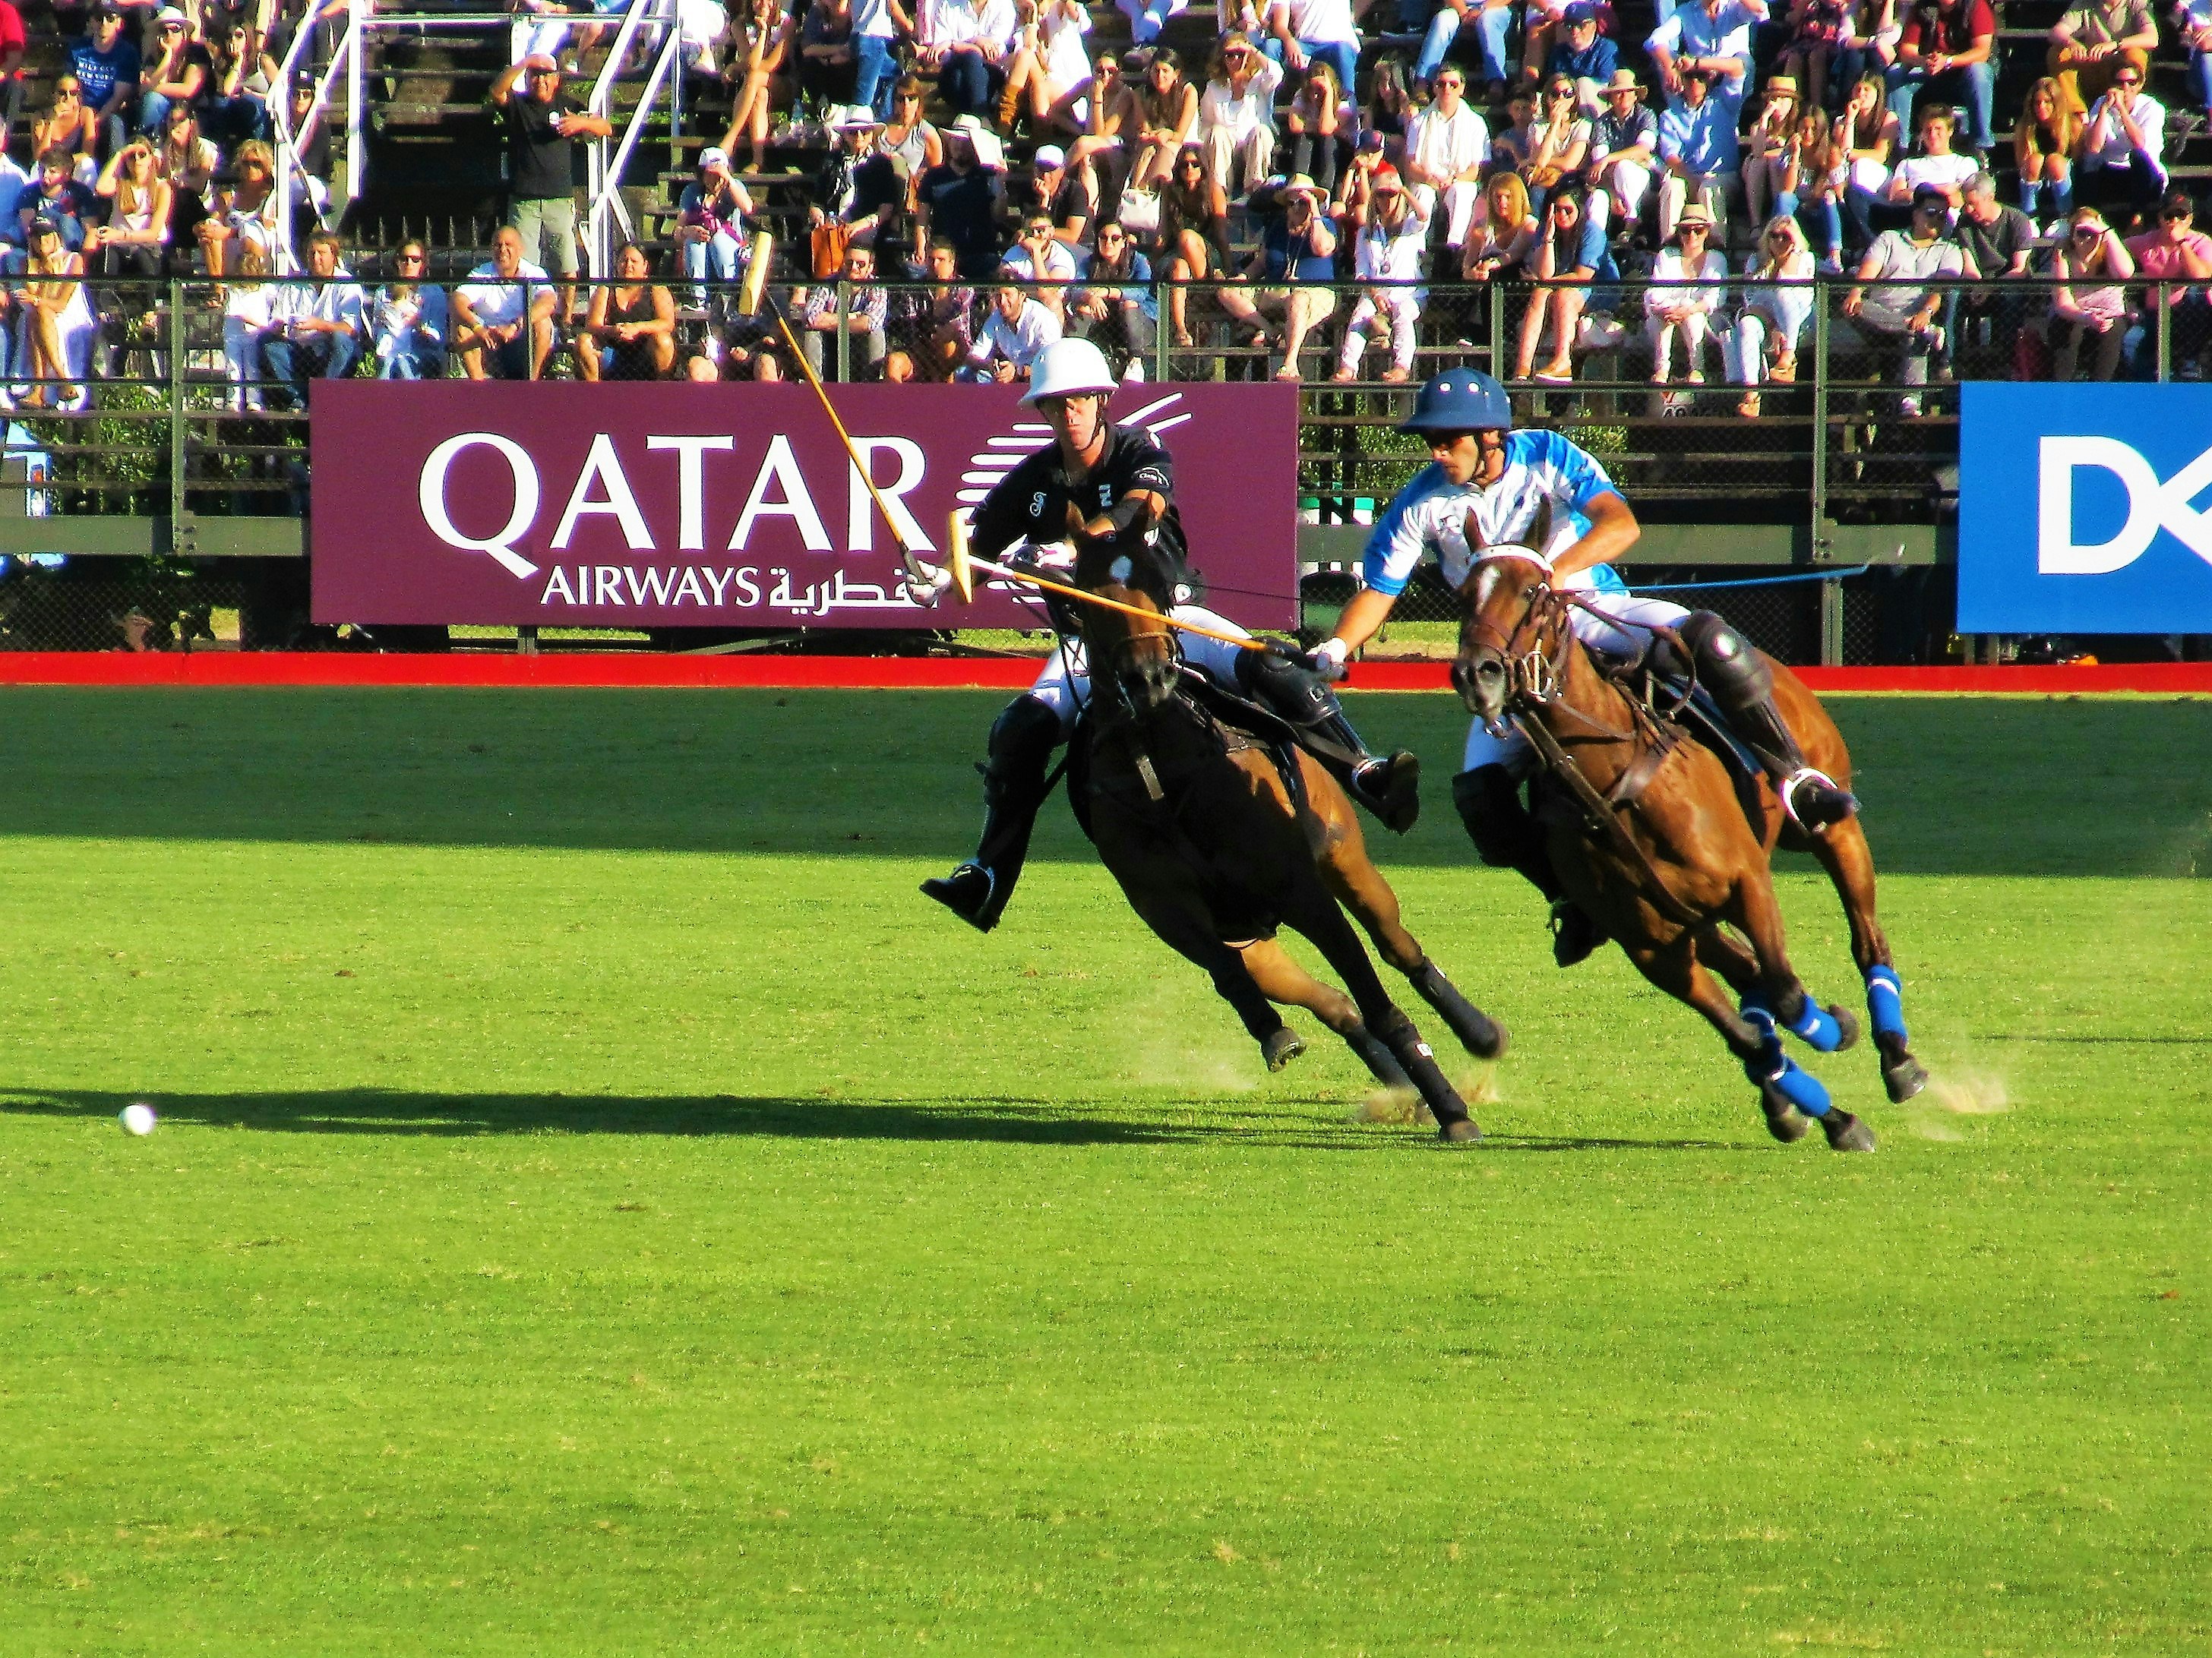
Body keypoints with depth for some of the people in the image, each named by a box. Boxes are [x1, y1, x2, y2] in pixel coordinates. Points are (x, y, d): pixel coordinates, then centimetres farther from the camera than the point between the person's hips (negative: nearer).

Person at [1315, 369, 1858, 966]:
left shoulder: (1547, 457, -12)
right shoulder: (1423, 503, -7)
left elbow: (1620, 524, -27)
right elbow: (1377, 593, -6)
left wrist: (1549, 572, -43)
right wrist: (1335, 649, -26)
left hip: (1598, 610, -2)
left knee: (1707, 640, -29)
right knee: (1478, 788, -18)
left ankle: (1792, 777, -19)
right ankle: (1571, 899, 0)